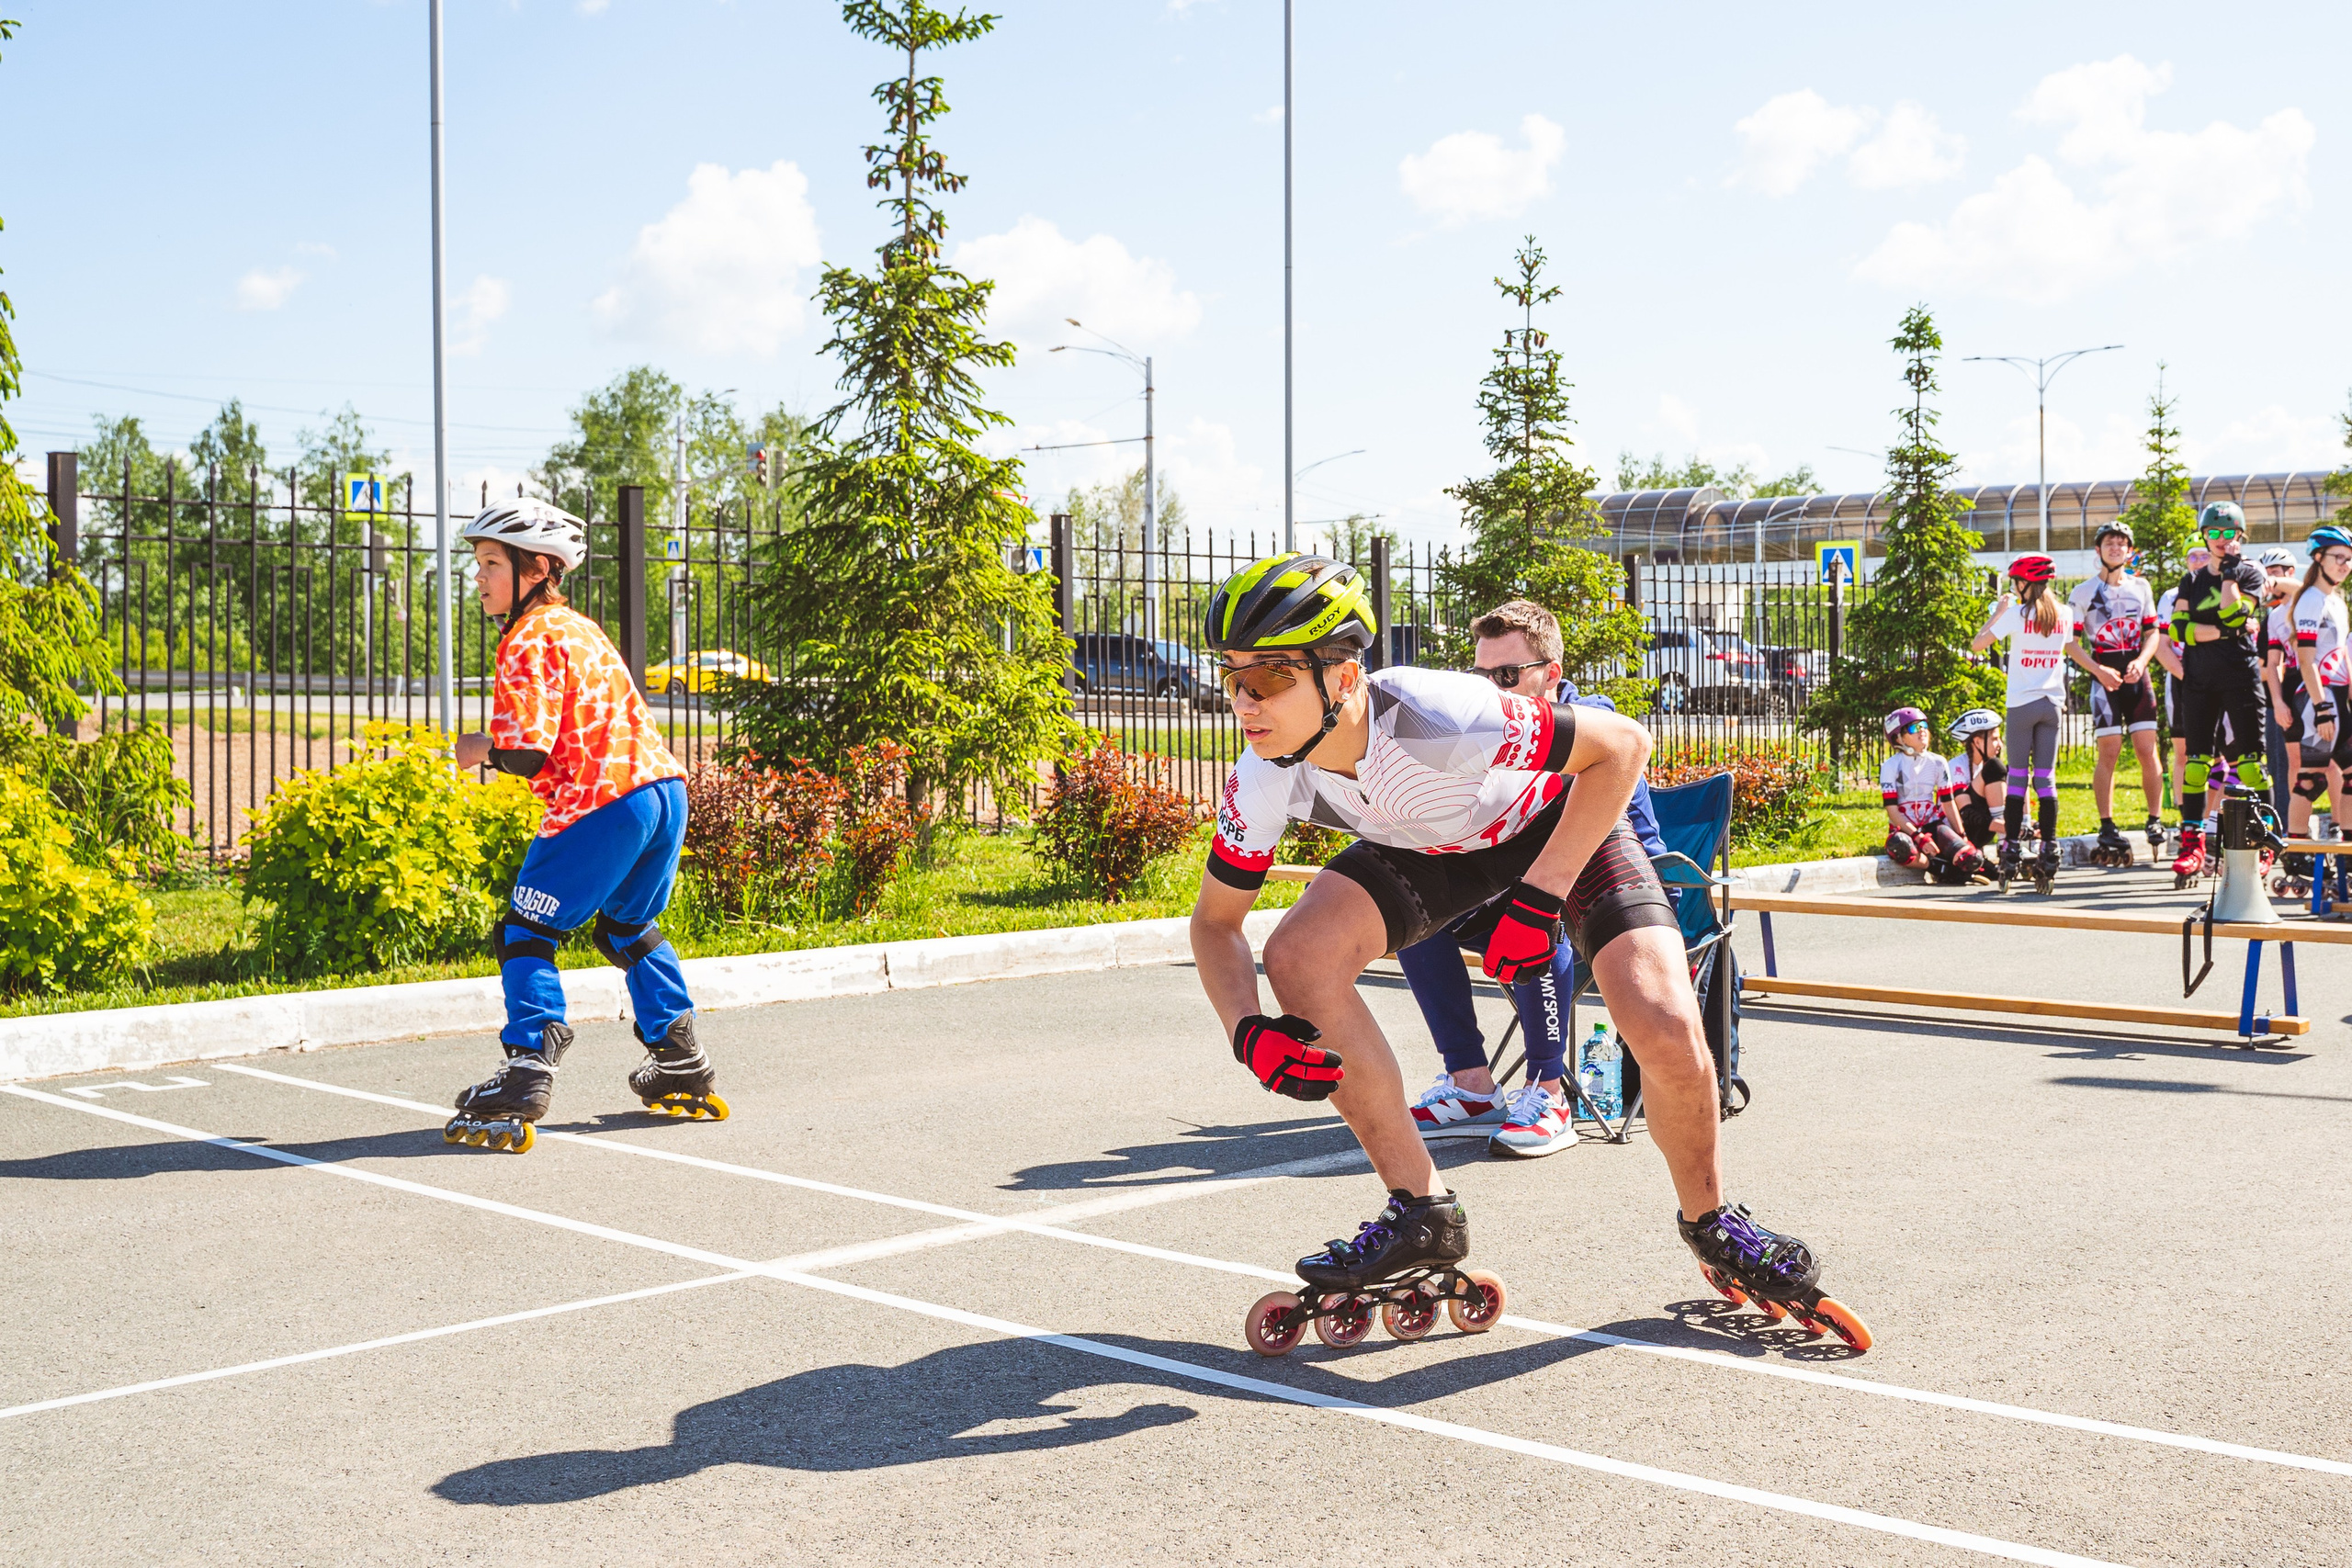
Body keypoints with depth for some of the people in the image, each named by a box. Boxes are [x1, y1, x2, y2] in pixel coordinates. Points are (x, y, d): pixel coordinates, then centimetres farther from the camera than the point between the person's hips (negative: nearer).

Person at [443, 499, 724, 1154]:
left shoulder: (529, 641, -7)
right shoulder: (578, 626, 21)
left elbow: (526, 754, -15)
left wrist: (481, 750, 5)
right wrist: (506, 745, 24)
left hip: (602, 804, -9)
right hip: (663, 785, 9)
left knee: (524, 933, -1)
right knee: (629, 927, 26)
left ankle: (526, 1077, -11)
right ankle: (680, 1065, 29)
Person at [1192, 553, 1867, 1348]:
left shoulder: (1440, 717, -41)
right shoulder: (1264, 780, -25)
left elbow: (1622, 744, -27)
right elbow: (1215, 920, -10)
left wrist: (1541, 894, -30)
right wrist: (1247, 1029, -29)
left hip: (1562, 819, -4)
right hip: (1432, 848, 4)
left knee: (1665, 1029, -23)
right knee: (1298, 957, -23)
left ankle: (1711, 1223, 11)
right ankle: (1421, 1213, -7)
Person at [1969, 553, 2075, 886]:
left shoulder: (2017, 614, -9)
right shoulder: (2064, 614, 6)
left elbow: (1977, 644, -9)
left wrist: (1999, 612, 2)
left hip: (2022, 702, -3)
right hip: (2053, 701, 3)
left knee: (2017, 775, 2)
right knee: (2045, 777, 4)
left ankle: (2010, 850, 0)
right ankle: (2049, 850, 0)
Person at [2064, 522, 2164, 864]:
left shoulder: (2140, 586, 13)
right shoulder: (2083, 592, 4)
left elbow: (2153, 631, 13)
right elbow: (2070, 642, 1)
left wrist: (2140, 662, -6)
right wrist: (2098, 670, -12)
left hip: (2137, 673, 2)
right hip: (2104, 675, -2)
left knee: (2147, 749, -3)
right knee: (2109, 752, -5)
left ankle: (2156, 821, 6)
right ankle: (2107, 830, 0)